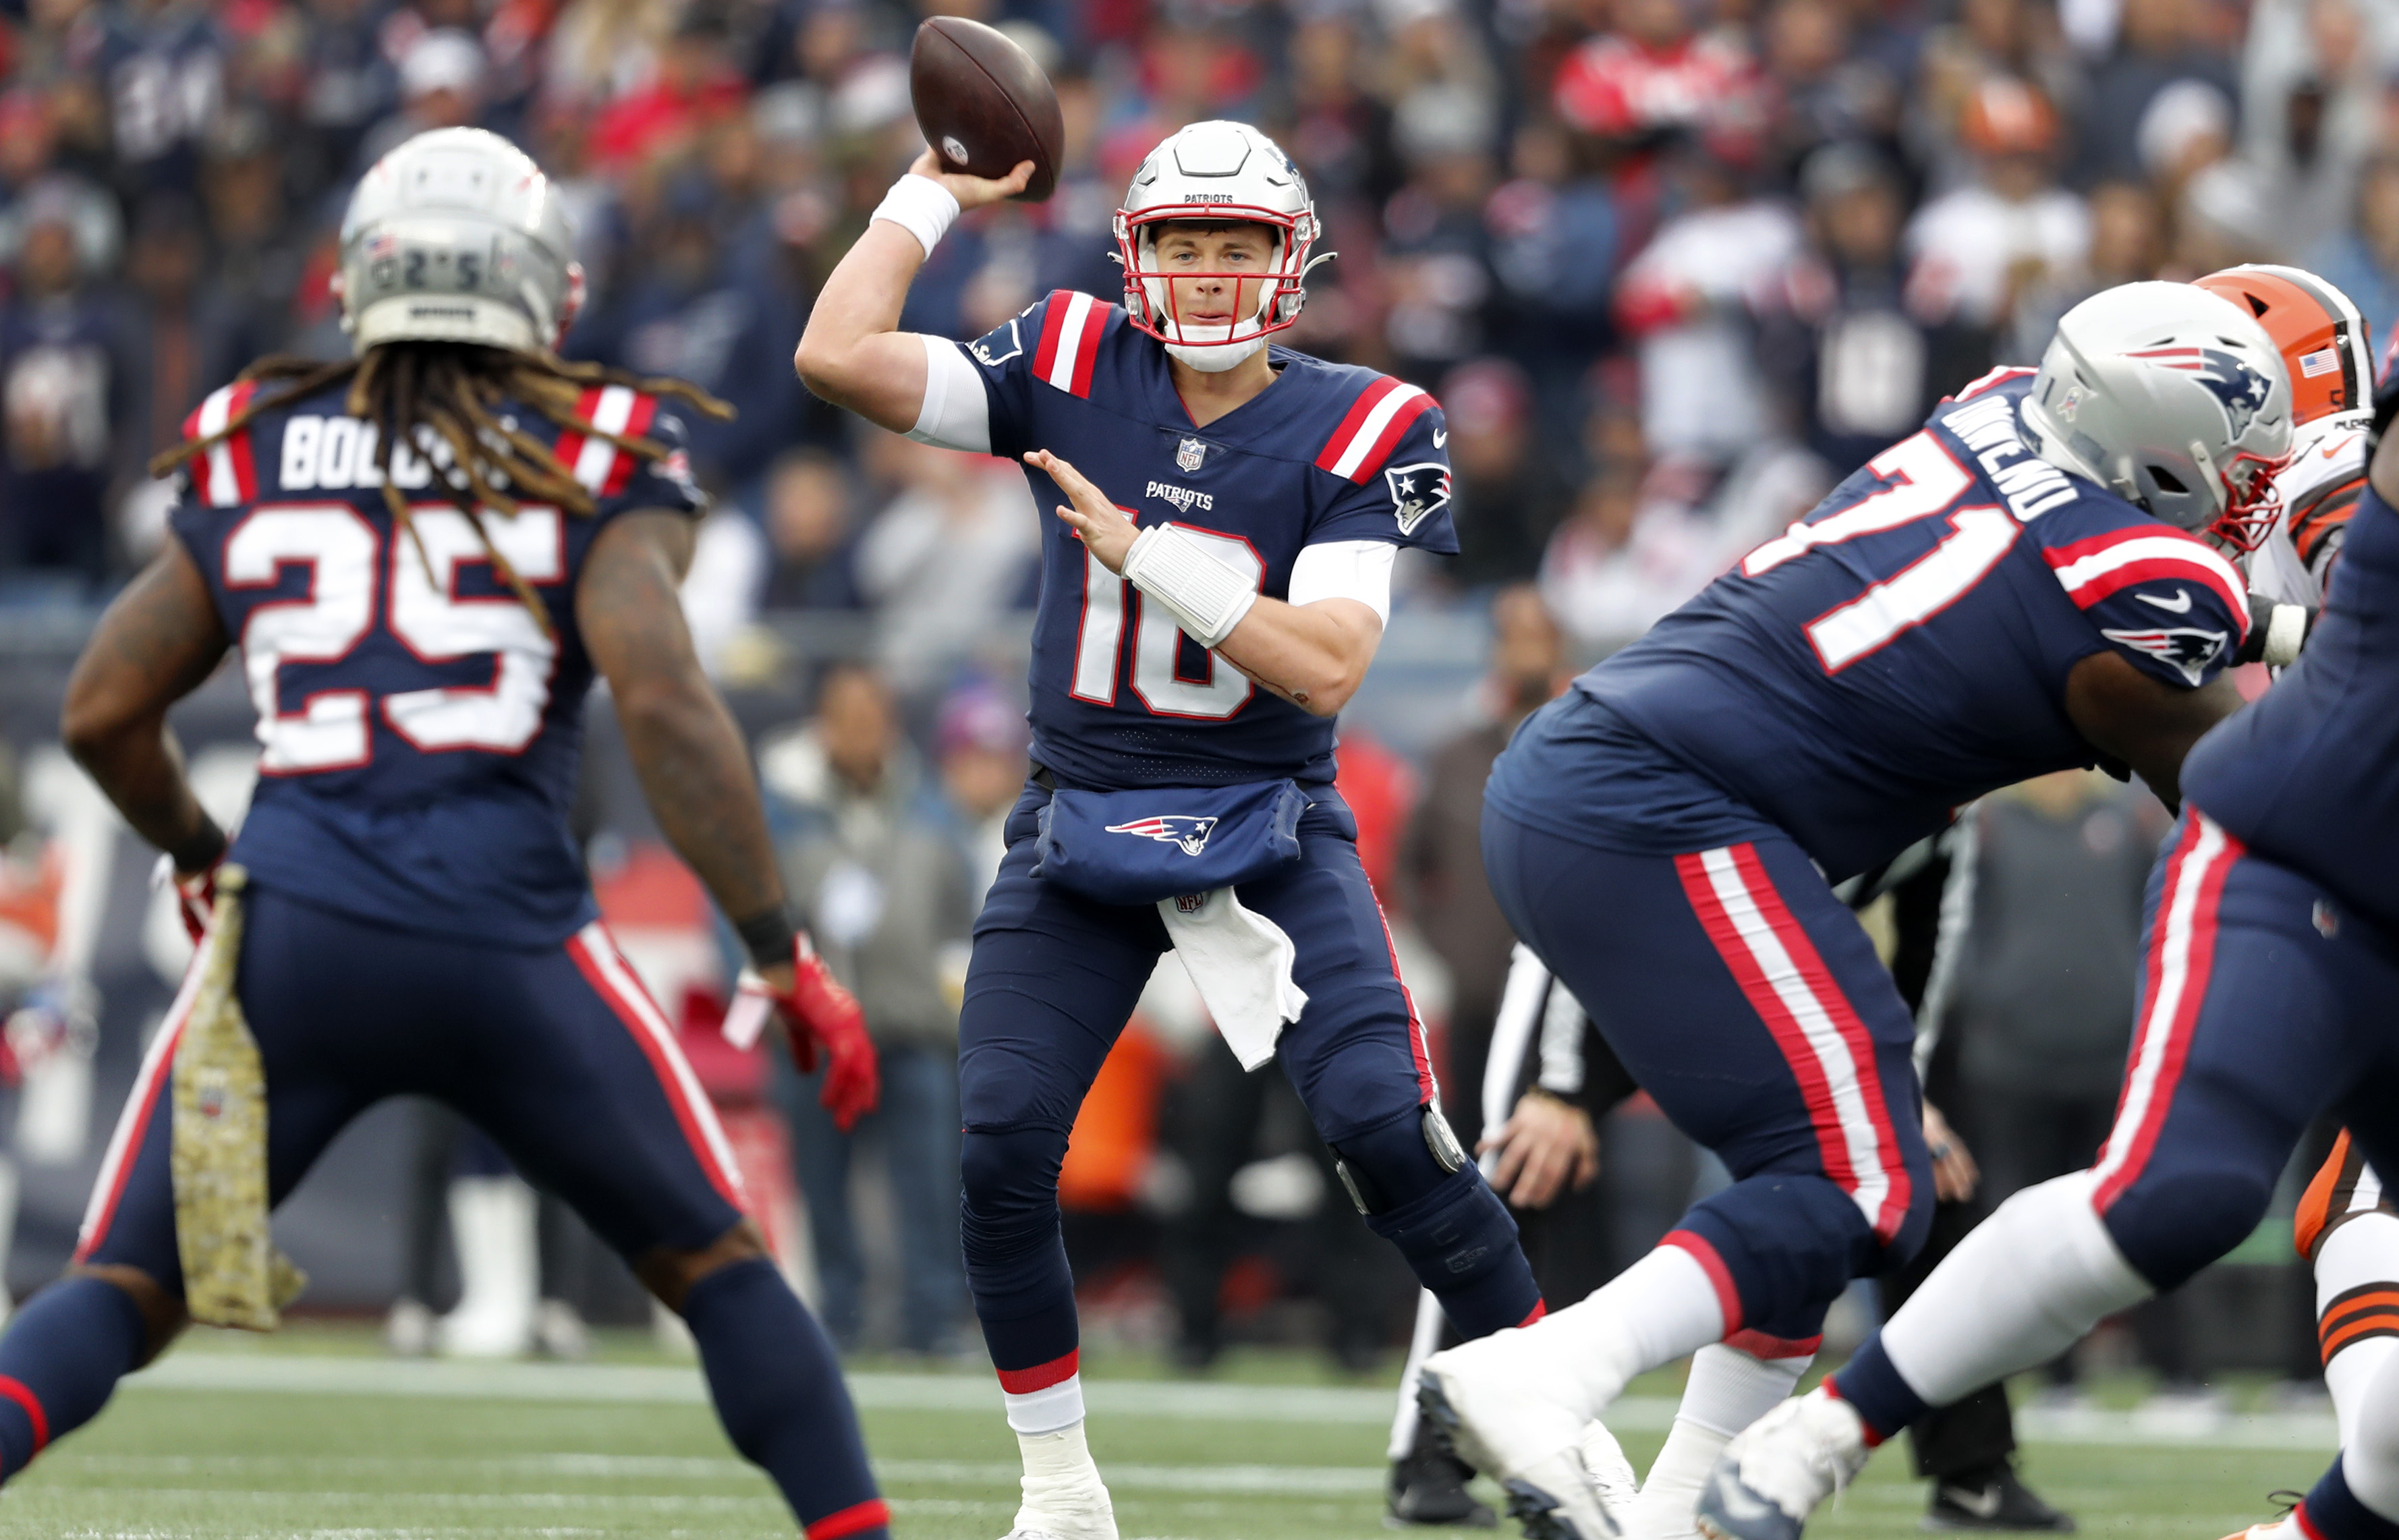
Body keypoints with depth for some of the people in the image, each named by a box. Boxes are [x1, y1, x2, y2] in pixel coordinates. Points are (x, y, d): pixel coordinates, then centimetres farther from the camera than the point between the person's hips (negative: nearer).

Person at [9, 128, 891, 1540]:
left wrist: (195, 855, 38)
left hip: (291, 935, 2)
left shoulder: (253, 458, 13)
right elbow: (662, 698, -11)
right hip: (507, 938, -2)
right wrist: (781, 956, -7)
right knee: (717, 1264, 17)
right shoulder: (593, 467, 3)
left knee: (119, 1300, 9)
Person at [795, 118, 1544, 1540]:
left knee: (1388, 1130, -17)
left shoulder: (1356, 431, -10)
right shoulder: (1072, 370, -4)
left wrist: (1144, 552, -25)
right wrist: (935, 195, -6)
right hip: (1080, 823, 2)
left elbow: (1328, 667, -20)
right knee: (999, 1152, -9)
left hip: (1269, 829, -2)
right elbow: (838, 357, -12)